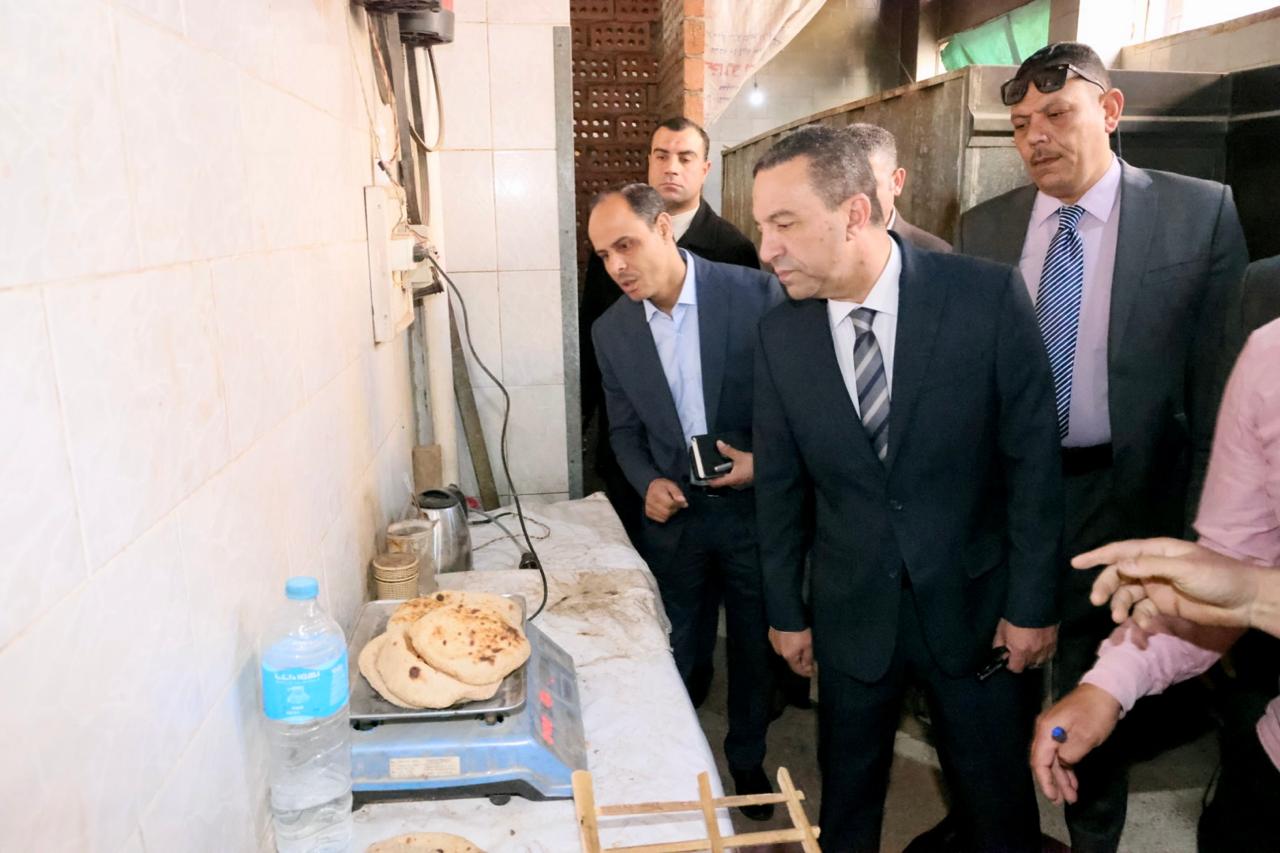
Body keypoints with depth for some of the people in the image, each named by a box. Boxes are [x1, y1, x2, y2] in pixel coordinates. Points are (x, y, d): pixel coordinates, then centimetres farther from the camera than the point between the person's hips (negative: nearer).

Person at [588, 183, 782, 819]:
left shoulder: (757, 292, -14)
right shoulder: (611, 330, -3)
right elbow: (624, 429, 7)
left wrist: (763, 461, -19)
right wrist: (648, 483, -10)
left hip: (754, 506, -1)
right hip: (673, 514, 2)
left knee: (754, 646, 17)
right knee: (670, 653, 14)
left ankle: (746, 760, 41)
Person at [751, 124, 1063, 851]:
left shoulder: (988, 295, -14)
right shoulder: (780, 334, -7)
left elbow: (1034, 458, -9)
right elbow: (779, 485, 0)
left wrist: (1033, 602, -6)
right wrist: (785, 612, 6)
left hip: (973, 602, -1)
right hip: (851, 612, 2)